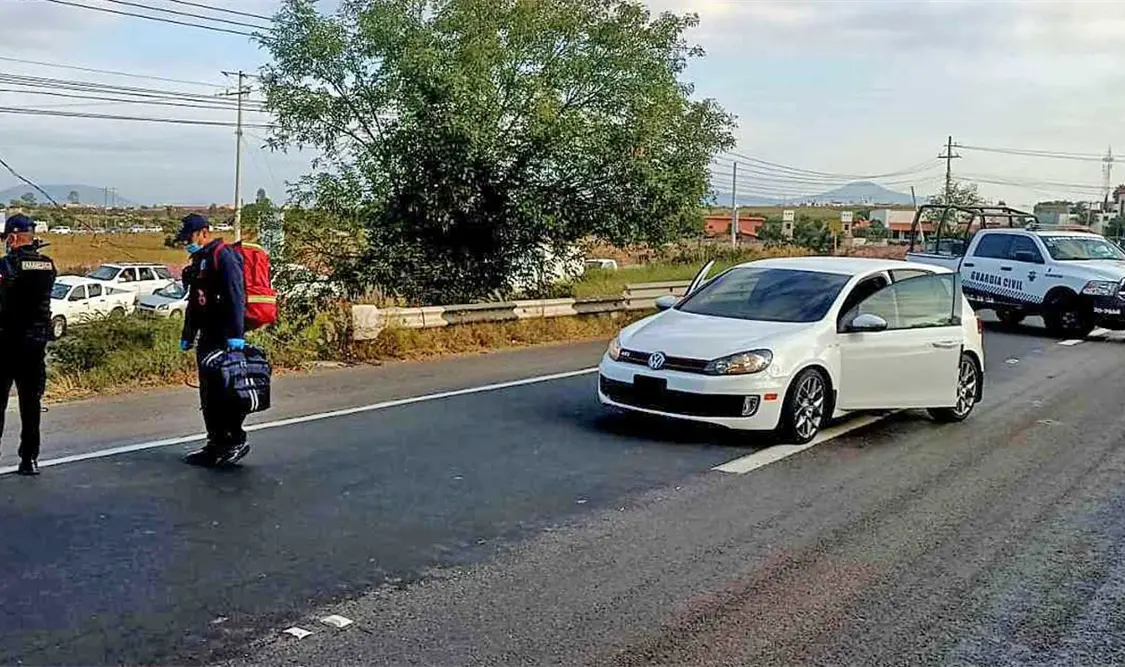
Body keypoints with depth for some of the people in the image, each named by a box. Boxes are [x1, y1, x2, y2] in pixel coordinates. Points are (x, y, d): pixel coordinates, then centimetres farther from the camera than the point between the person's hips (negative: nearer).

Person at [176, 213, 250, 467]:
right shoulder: (199, 260, 20)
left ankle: (236, 441, 0)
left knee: (225, 390, -8)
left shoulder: (223, 256, -11)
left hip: (226, 338, -10)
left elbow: (235, 296, -20)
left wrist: (236, 334, -26)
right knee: (208, 393, 11)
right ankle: (217, 443, 18)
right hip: (207, 337, 10)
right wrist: (187, 335, 26)